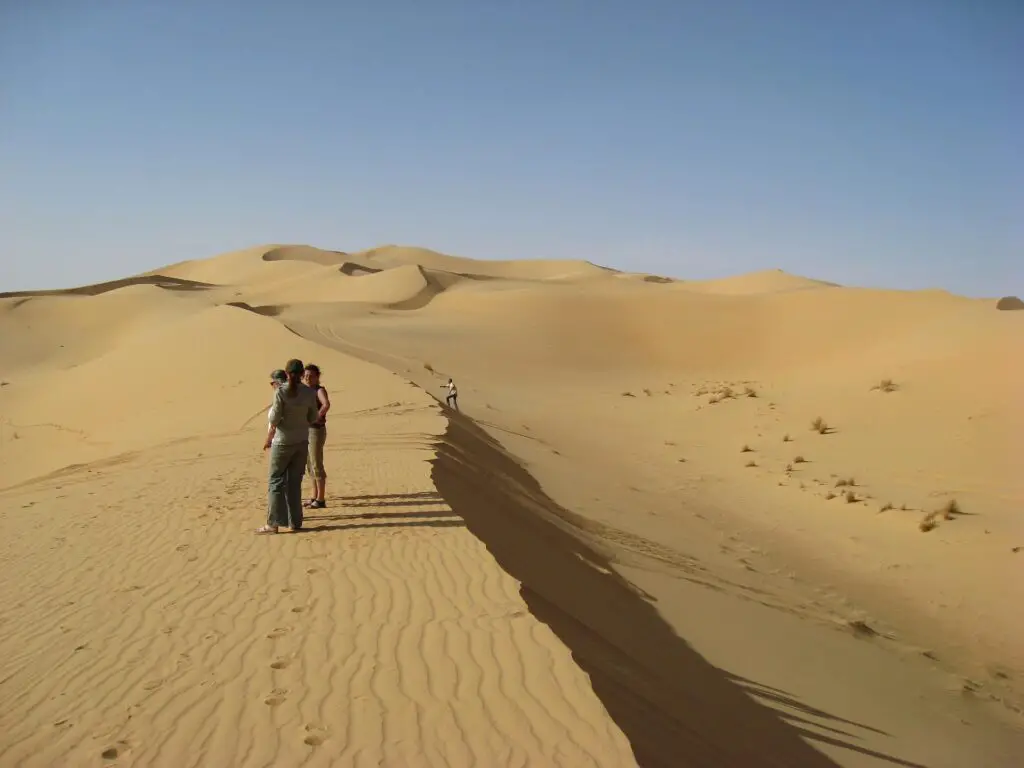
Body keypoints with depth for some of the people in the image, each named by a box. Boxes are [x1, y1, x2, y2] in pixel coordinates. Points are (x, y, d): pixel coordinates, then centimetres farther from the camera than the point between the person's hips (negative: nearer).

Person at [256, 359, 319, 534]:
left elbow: (274, 419, -15)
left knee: (276, 481, 4)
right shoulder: (309, 393, -2)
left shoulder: (281, 391, -14)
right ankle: (295, 521, 15)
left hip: (283, 441, -4)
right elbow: (312, 418, 6)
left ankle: (273, 523, 1)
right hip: (302, 441, 4)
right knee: (295, 482, 13)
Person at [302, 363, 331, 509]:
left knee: (317, 466, -6)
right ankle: (314, 497, 22)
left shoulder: (320, 390, -13)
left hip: (316, 431, -9)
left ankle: (321, 499, 0)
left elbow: (326, 404, -33)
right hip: (306, 430, 9)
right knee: (310, 466, 14)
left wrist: (317, 418, -25)